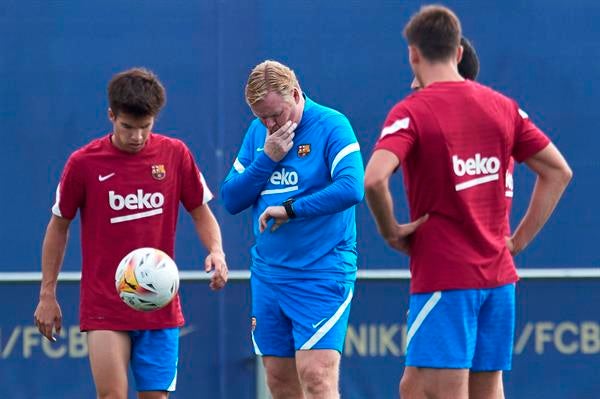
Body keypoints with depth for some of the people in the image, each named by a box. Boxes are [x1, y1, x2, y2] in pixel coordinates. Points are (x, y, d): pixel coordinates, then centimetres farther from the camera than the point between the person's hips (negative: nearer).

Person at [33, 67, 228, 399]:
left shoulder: (175, 155, 1)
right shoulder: (83, 163, -4)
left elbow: (200, 212, 12)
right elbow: (58, 226, 7)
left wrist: (216, 251, -9)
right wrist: (47, 295, 6)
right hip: (104, 307, -2)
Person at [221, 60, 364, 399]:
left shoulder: (331, 126, -10)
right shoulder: (257, 133, 10)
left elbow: (352, 188, -25)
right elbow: (230, 199, 8)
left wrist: (289, 209, -20)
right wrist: (267, 159, -7)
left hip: (321, 274, -7)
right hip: (268, 275, 7)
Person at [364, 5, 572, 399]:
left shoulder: (410, 112, -7)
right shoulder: (503, 107, 10)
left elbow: (374, 179, -23)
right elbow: (559, 172, 14)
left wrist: (392, 231, -7)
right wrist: (519, 239, 14)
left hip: (443, 277, -6)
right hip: (498, 274, 6)